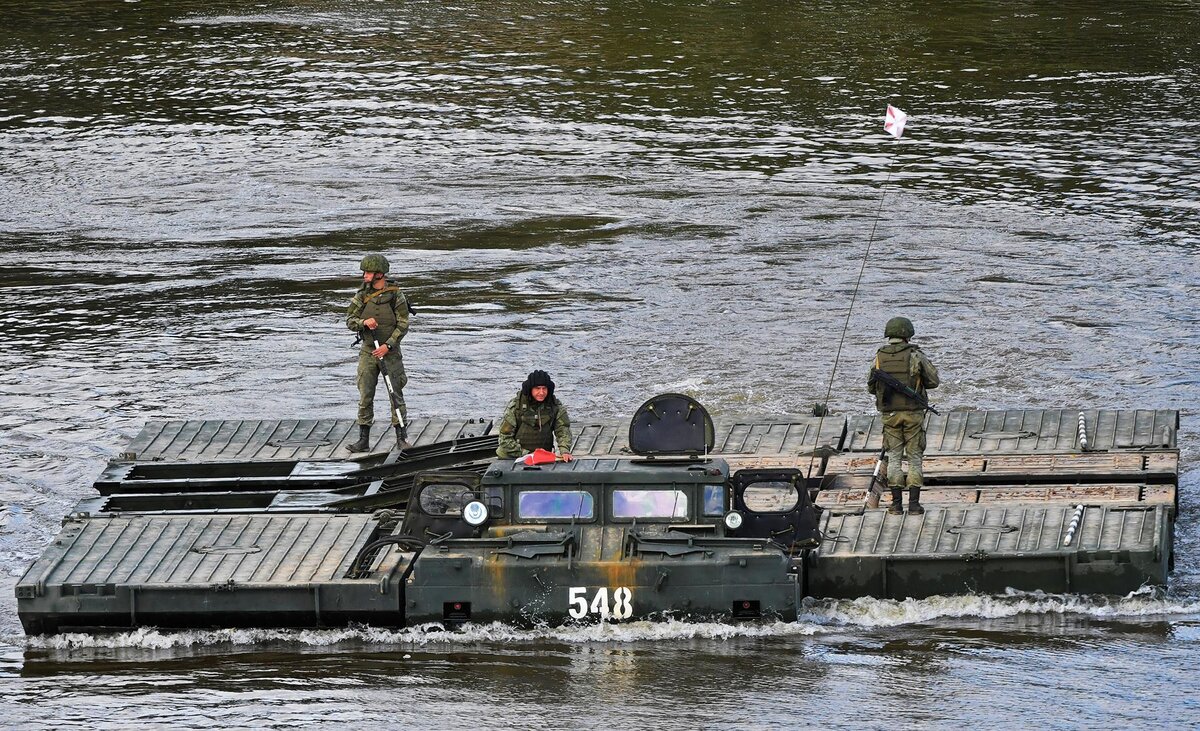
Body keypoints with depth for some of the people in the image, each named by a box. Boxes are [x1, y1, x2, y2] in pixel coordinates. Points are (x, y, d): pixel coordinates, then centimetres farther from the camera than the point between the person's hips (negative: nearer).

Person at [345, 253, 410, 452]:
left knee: (396, 395, -2)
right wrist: (364, 322, -17)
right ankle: (363, 439, 7)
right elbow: (350, 321, 5)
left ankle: (401, 438, 3)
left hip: (390, 351, -3)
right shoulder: (362, 295, 5)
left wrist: (388, 346, -16)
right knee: (365, 397, 2)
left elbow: (403, 325, -7)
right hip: (368, 351, 3)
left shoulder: (395, 295, -5)